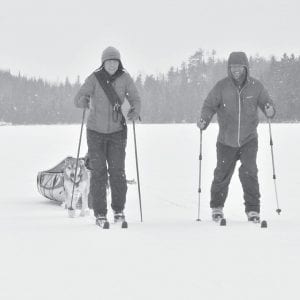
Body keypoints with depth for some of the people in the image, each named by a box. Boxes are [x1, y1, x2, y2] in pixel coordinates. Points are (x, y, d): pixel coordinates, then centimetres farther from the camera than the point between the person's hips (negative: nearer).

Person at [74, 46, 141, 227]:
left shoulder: (125, 78, -6)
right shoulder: (95, 78, -9)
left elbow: (135, 100, 1)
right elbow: (78, 100, -11)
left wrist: (135, 112, -21)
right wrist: (84, 101, -34)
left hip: (117, 131, 1)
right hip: (96, 131, -1)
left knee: (117, 171, -4)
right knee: (98, 172, -3)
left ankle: (119, 210, 13)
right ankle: (100, 213, 4)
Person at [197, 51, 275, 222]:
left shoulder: (255, 86, -5)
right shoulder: (222, 87, -8)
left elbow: (266, 102, 2)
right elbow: (210, 105, -3)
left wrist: (270, 110, -22)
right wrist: (204, 120, -22)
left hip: (249, 139, 0)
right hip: (226, 140, 0)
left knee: (249, 173, -13)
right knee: (222, 174, 8)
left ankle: (253, 209, -2)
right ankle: (217, 207, 30)